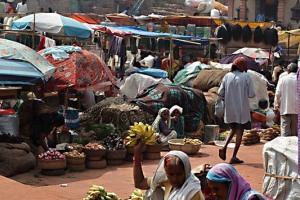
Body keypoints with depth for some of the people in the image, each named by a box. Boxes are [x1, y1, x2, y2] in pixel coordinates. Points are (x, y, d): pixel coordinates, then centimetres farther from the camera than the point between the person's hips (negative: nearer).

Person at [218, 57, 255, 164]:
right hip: (242, 109, -4)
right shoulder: (246, 77, -8)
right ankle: (234, 156, 2)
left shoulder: (227, 76, 1)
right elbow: (251, 94, -9)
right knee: (239, 131, 4)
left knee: (233, 129, 21)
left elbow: (220, 93, 0)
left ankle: (224, 147, -1)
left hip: (230, 109, 4)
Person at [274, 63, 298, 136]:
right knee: (295, 131, 6)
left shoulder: (283, 79, 0)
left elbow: (278, 94, -1)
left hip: (285, 108, -1)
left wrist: (276, 107, 6)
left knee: (285, 131, -1)